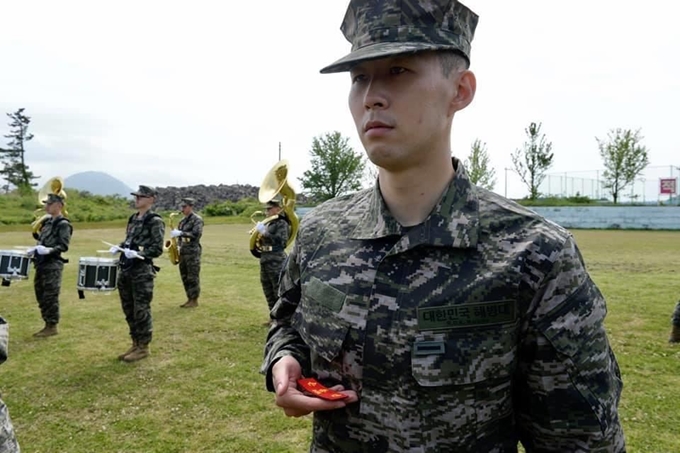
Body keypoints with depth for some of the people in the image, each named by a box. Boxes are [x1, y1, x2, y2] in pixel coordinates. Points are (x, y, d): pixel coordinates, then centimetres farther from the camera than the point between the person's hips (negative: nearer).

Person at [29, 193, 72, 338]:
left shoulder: (63, 224, -11)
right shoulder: (48, 222, 16)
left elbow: (64, 246, -16)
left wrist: (49, 250, -29)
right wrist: (34, 249, 9)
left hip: (53, 265, -9)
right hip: (41, 264, 9)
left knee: (50, 297, -4)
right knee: (41, 296, 13)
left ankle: (53, 327, 5)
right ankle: (47, 324, 23)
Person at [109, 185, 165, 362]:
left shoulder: (155, 221, -10)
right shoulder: (133, 218, 14)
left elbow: (157, 249, -14)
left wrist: (137, 253, -24)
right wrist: (118, 247, 4)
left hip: (142, 271, -8)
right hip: (125, 269, 8)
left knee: (141, 310, -1)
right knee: (128, 310, 14)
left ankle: (143, 347, 11)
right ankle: (135, 343, 26)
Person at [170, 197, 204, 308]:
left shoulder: (197, 219, -8)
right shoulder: (182, 221, 17)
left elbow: (196, 234, -19)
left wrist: (180, 233, -22)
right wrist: (177, 245, 6)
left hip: (193, 251, -8)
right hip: (182, 251, 8)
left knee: (193, 277, -4)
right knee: (185, 277, 11)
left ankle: (194, 300, 3)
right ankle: (189, 299, 19)